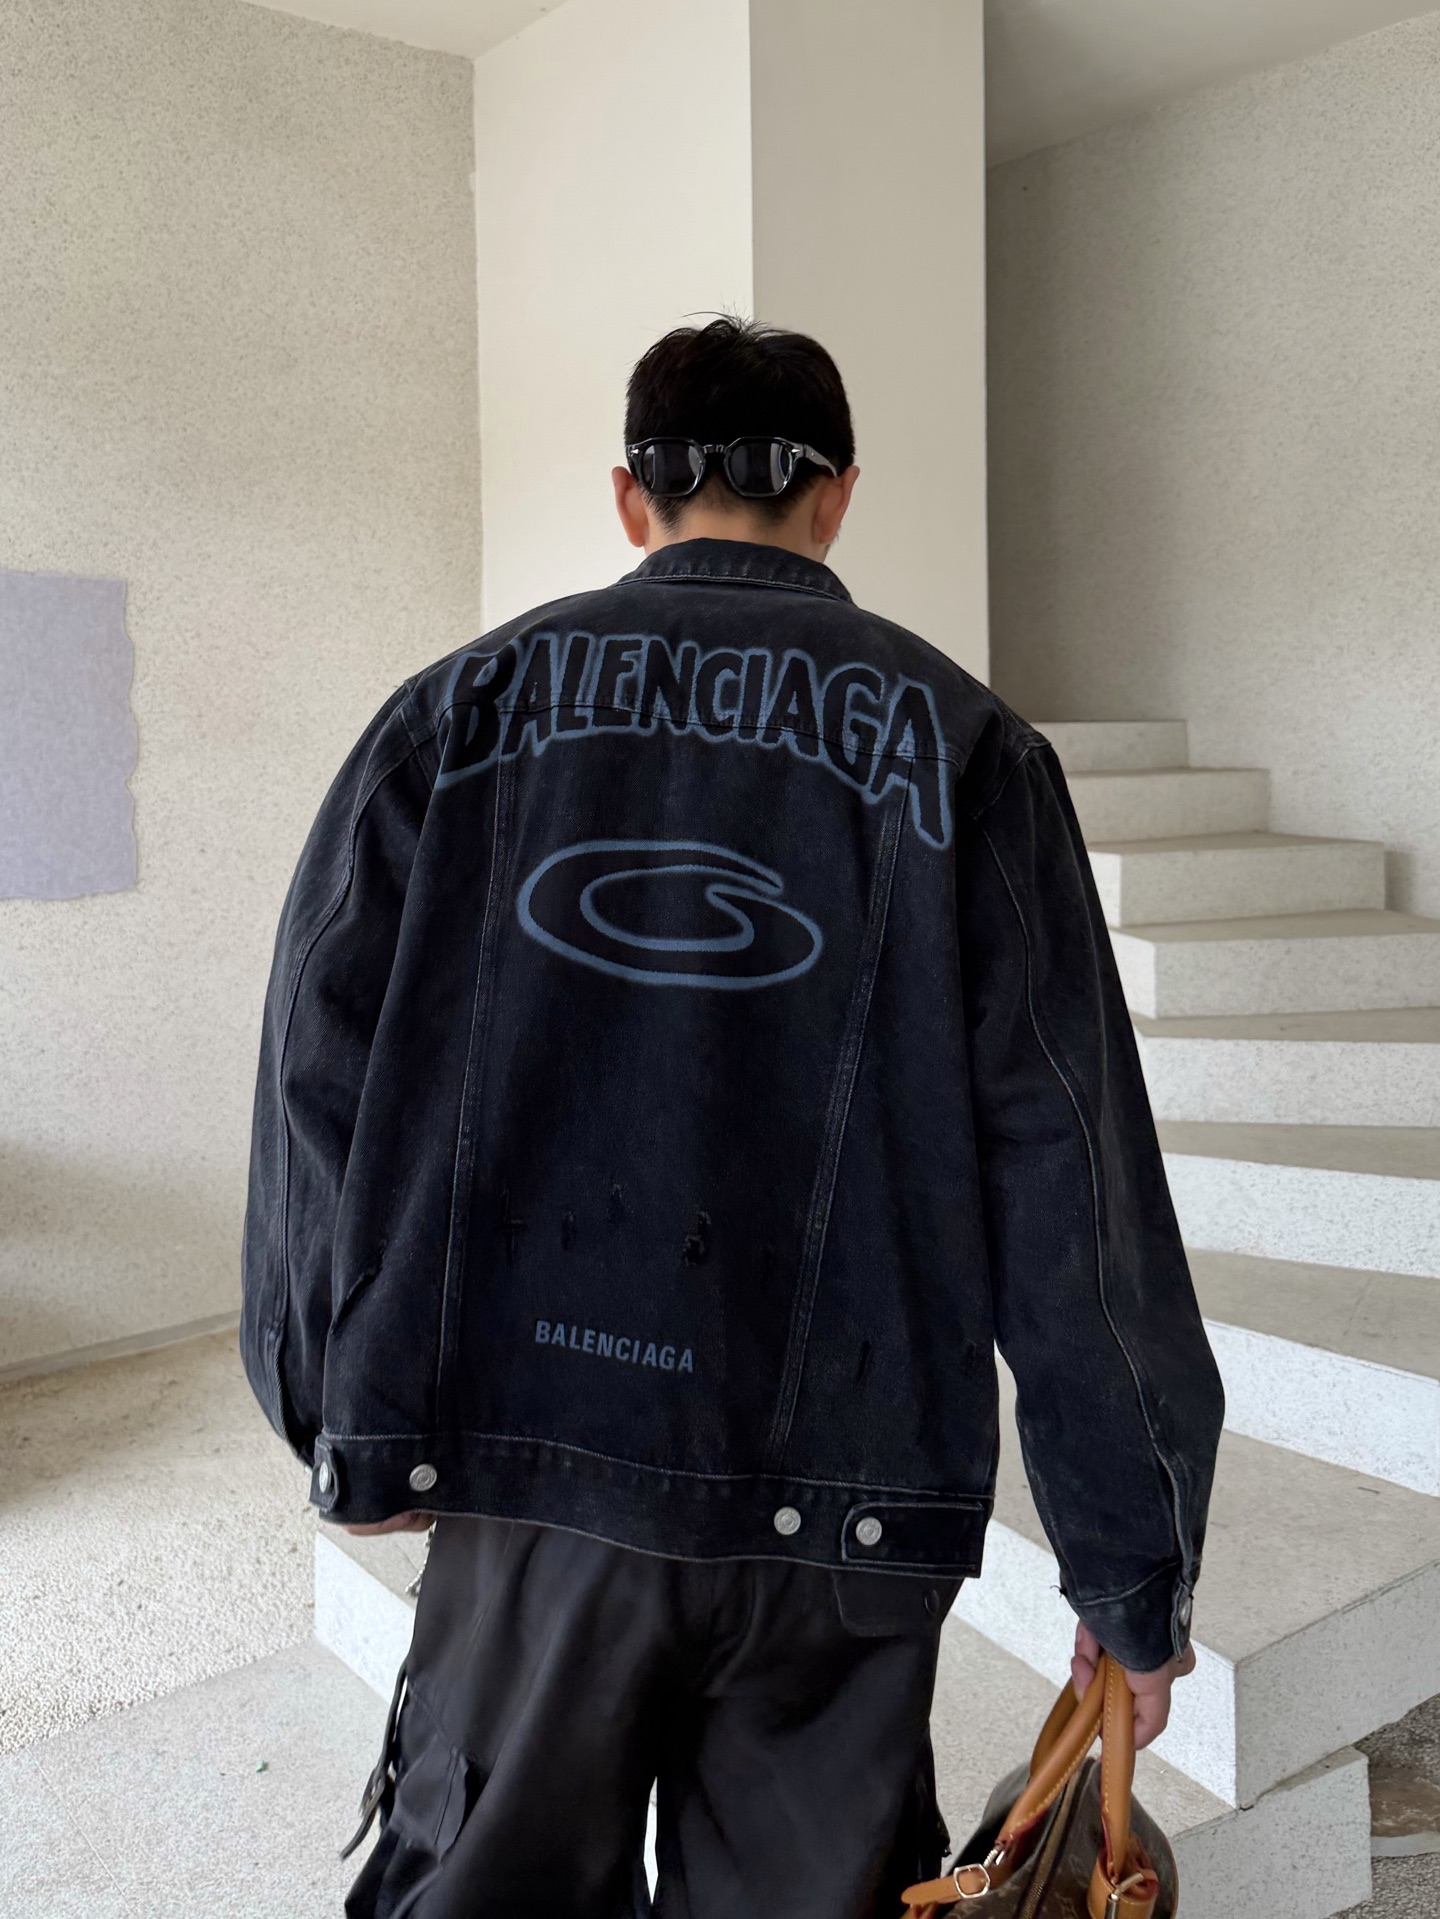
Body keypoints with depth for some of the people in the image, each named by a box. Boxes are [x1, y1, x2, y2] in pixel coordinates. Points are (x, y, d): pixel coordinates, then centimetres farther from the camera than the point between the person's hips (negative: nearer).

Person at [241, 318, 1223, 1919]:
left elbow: (323, 1072, 2)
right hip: (841, 1492, 0)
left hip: (529, 1443, 1)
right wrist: (1134, 1571, 4)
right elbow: (1068, 1180, -2)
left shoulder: (467, 701, 6)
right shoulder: (959, 741, 3)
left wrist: (347, 1414, 12)